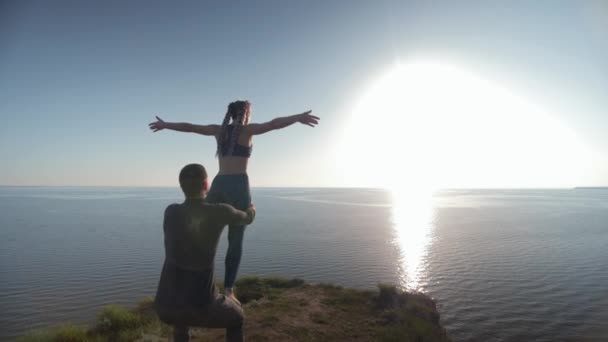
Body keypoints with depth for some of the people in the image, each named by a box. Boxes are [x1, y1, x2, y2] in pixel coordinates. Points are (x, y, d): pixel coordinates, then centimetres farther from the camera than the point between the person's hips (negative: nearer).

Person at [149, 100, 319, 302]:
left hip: (218, 185, 5)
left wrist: (164, 124, 39)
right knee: (235, 241, 3)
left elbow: (188, 127, 25)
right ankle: (228, 290, 2)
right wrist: (298, 118, -30)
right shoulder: (247, 129, 1)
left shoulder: (219, 130, 15)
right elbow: (273, 124, -18)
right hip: (238, 187, -5)